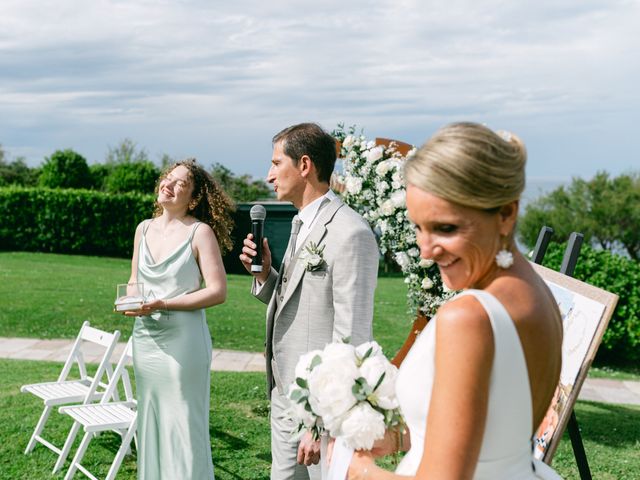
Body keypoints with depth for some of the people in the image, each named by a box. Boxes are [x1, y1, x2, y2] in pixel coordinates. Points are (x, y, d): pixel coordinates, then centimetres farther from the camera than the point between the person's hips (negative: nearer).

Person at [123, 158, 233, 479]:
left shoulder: (200, 232, -9)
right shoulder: (144, 229, 9)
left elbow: (217, 291, -14)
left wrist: (164, 304, -19)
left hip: (182, 339, -6)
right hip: (144, 336, 6)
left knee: (183, 423, 1)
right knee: (149, 421, 15)